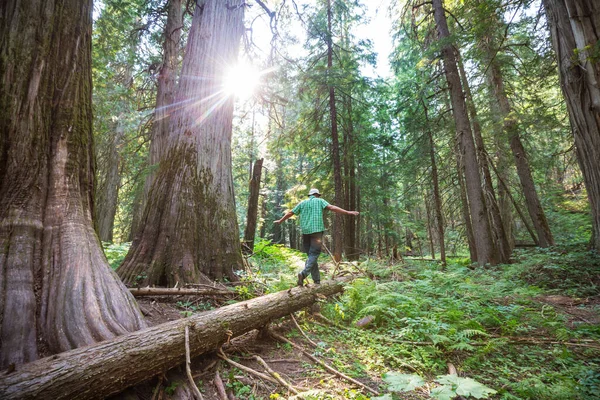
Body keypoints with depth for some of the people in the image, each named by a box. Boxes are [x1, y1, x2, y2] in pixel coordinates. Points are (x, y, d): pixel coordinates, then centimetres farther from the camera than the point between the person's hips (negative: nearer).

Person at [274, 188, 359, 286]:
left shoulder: (302, 203, 17)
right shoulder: (319, 201, 8)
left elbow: (290, 213, 22)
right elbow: (332, 207, -6)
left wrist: (280, 221, 36)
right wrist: (347, 212, -7)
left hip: (305, 231, 4)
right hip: (316, 230, -4)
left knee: (311, 255, 10)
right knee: (314, 254, -4)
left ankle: (317, 280, 8)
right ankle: (303, 273, -25)